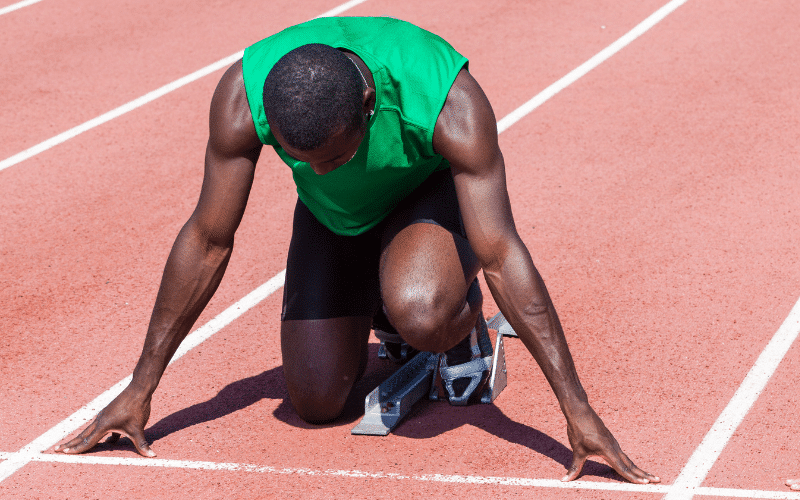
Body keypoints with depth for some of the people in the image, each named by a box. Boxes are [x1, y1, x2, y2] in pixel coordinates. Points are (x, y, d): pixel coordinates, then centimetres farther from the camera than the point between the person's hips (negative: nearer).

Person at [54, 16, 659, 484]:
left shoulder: (449, 102, -39)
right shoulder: (242, 96, -32)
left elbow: (503, 256, -36)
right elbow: (208, 242, -20)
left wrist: (577, 409, -35)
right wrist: (139, 390, -15)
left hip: (431, 194, -3)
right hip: (332, 217, 3)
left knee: (420, 313, -36)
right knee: (316, 401, -5)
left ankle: (467, 319, 1)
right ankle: (371, 319, 26)